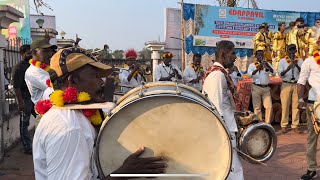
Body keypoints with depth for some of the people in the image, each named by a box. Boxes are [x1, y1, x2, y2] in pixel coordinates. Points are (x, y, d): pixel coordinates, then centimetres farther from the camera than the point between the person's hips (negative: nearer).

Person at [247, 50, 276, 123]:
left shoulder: (267, 64, 13)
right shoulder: (252, 65, 3)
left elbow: (274, 74, -1)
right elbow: (249, 74, -15)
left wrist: (268, 66, -18)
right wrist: (257, 69, -31)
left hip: (266, 88, 3)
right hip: (256, 87, -3)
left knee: (269, 106, -2)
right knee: (257, 108, 0)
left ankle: (267, 123, 8)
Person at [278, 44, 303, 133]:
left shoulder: (300, 61, 8)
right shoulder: (282, 61, 4)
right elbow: (280, 74, -5)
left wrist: (297, 65, -21)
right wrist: (287, 69, -23)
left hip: (297, 85, 2)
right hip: (286, 85, -1)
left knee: (296, 106, 2)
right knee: (285, 105, -1)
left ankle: (295, 126, 10)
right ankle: (284, 125, 8)